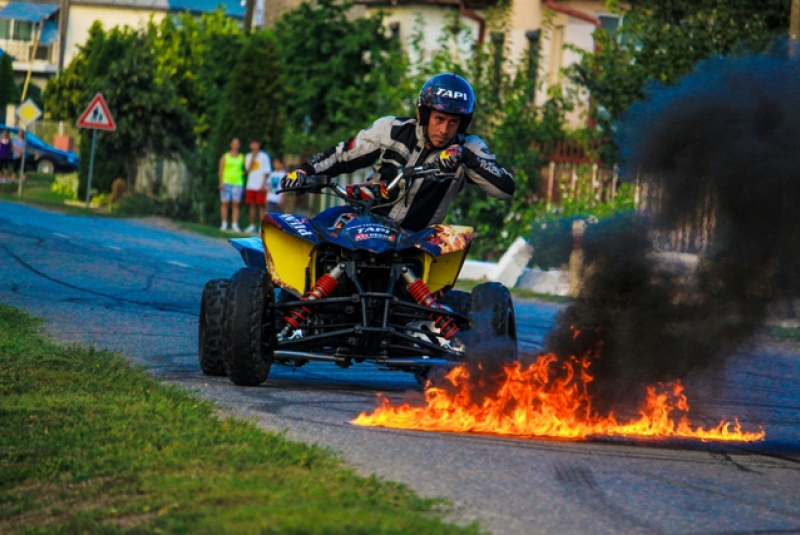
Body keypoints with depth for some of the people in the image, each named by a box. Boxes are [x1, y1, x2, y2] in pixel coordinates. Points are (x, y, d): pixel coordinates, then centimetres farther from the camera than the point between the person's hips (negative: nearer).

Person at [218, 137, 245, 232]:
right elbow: (221, 170, 2)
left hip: (237, 182, 1)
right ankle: (224, 224, 3)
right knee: (225, 203, -1)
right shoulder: (225, 156, 6)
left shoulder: (242, 157, 11)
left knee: (236, 204, -3)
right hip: (226, 182, -1)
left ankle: (235, 224, -3)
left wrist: (243, 172, -4)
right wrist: (221, 182, -6)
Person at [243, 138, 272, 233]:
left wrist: (263, 185, -9)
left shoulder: (264, 156, -1)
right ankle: (252, 225, 11)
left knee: (261, 206, -6)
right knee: (252, 206, 6)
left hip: (261, 186, -4)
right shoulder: (248, 157, 12)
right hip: (251, 186, 4)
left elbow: (266, 172, -2)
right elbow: (248, 170, 0)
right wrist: (253, 157, -7)